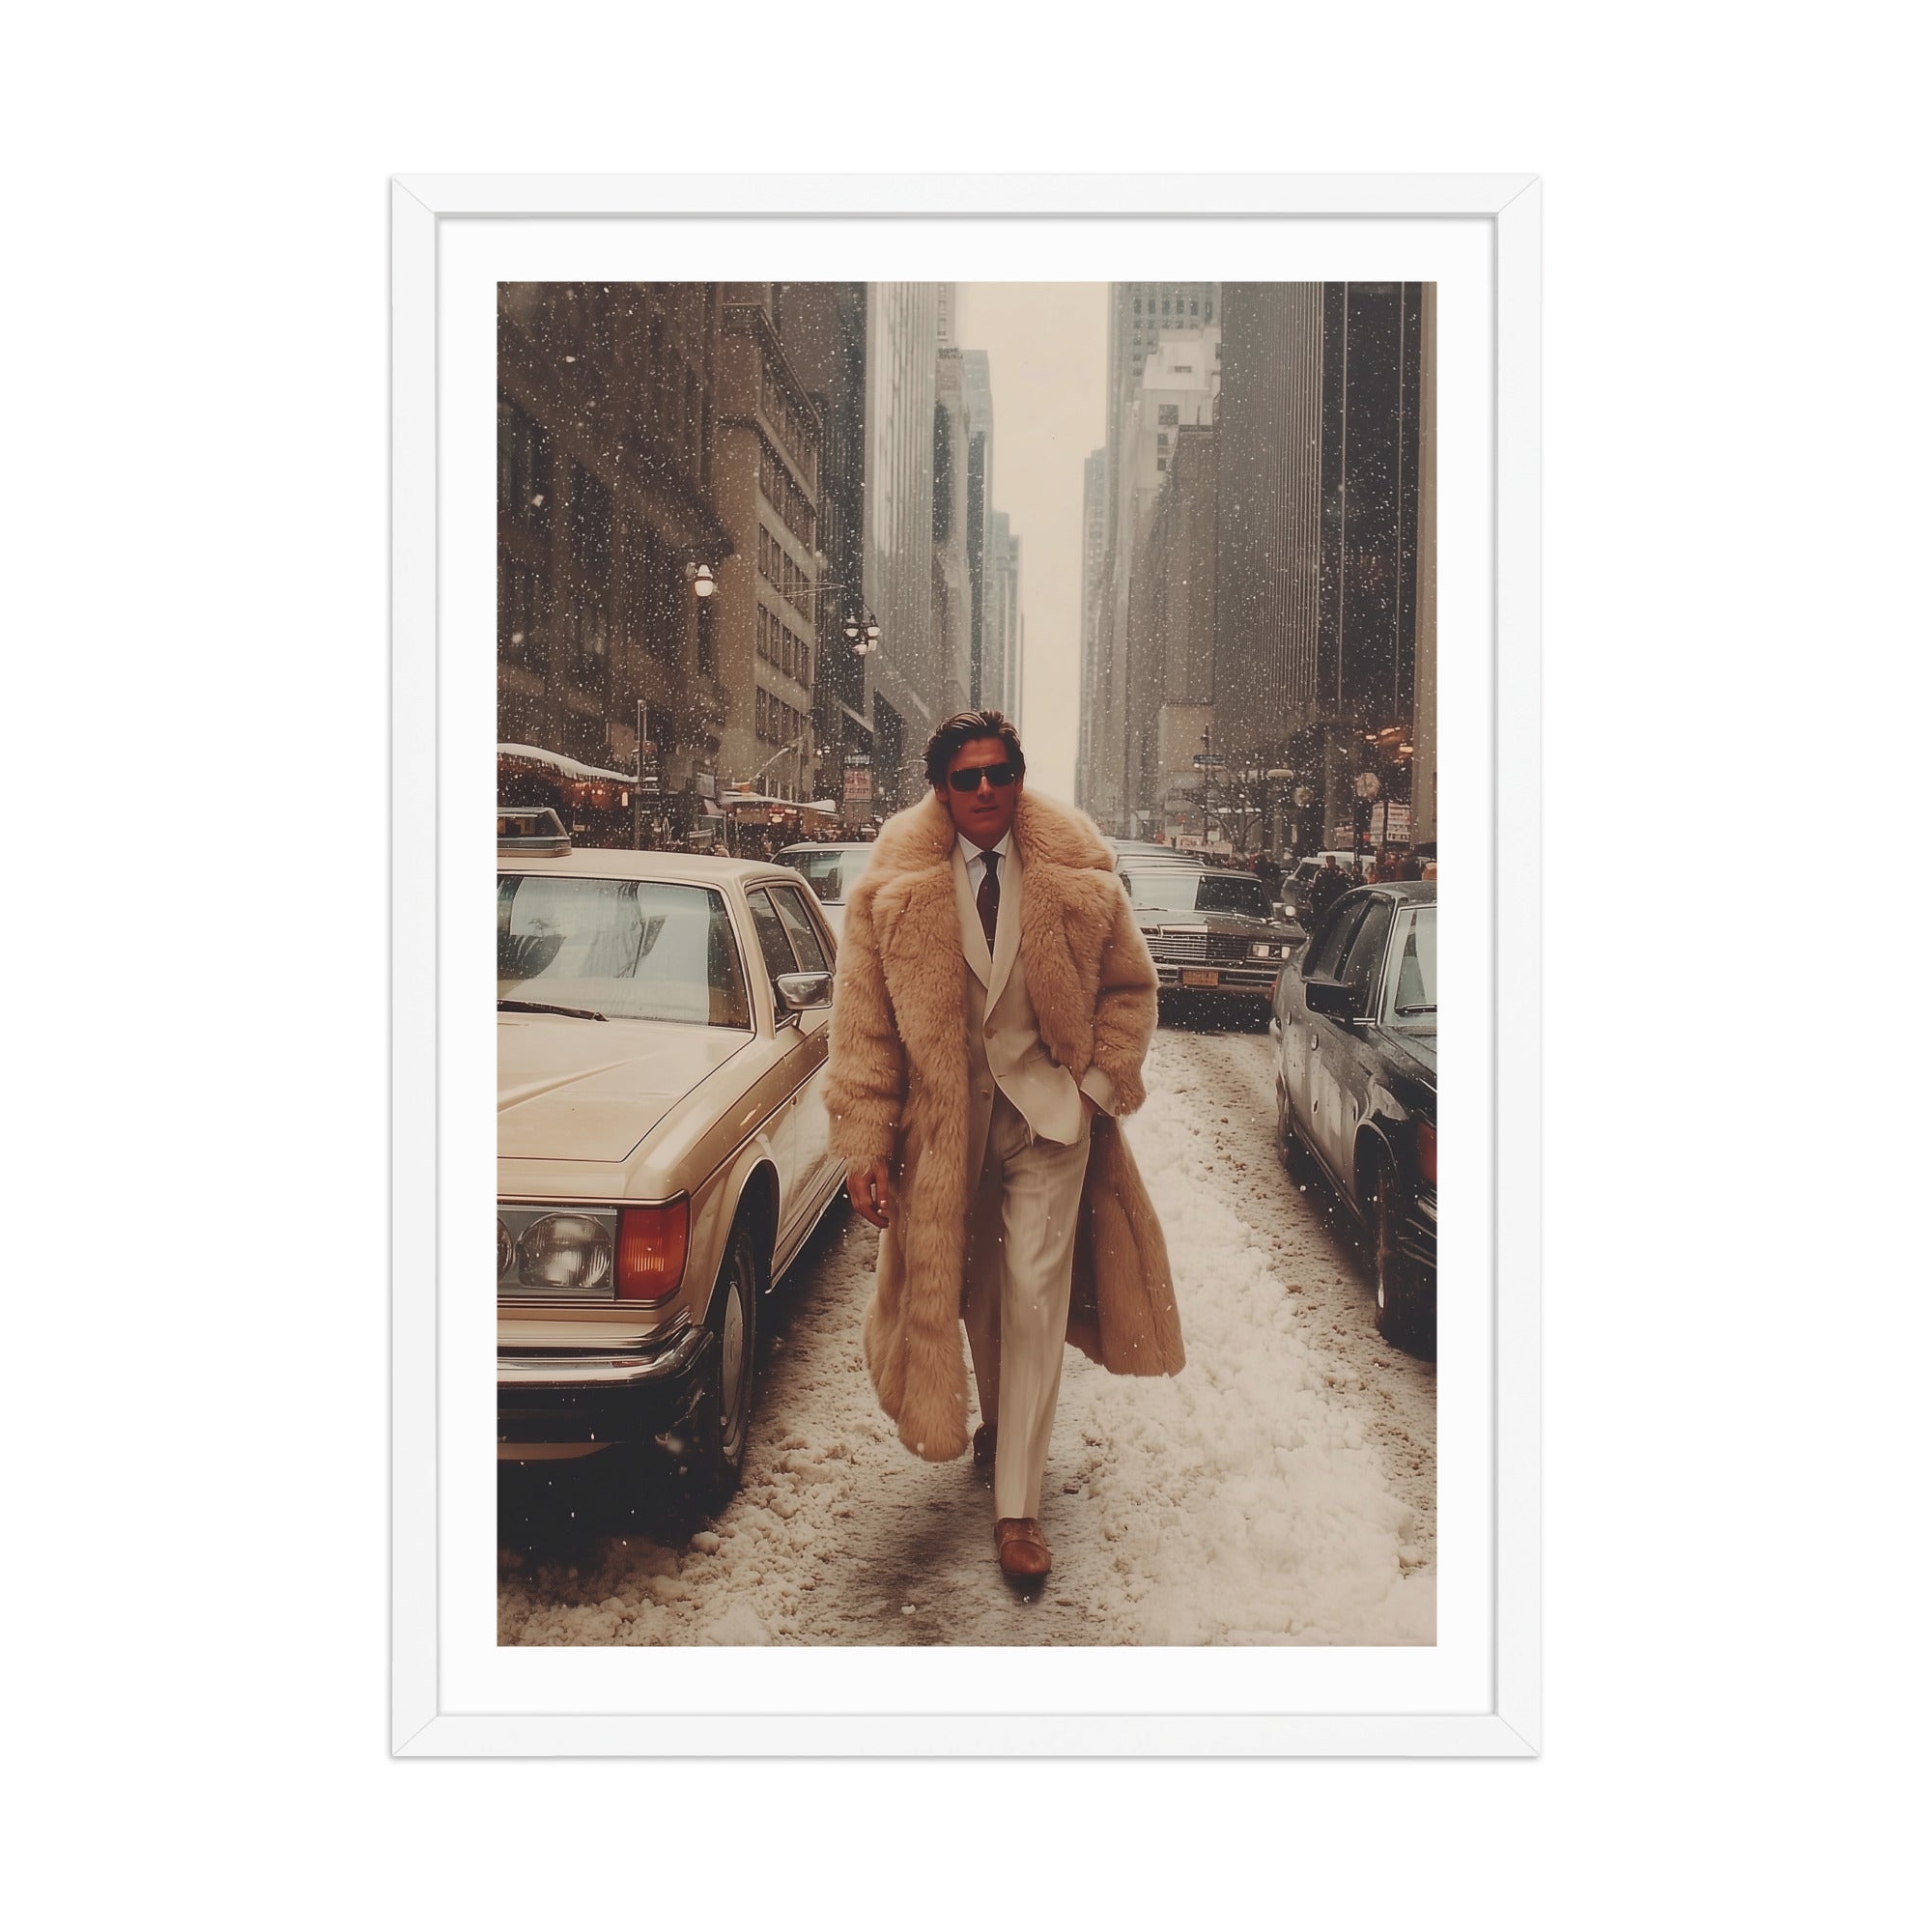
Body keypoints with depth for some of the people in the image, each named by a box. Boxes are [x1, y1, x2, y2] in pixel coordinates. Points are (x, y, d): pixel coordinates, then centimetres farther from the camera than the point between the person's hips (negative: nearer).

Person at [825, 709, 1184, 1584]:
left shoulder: (1075, 878, -6)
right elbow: (863, 1021, -6)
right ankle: (1000, 1421, 45)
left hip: (1048, 1112, -1)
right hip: (944, 1115, 1)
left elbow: (1130, 987, 7)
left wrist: (1101, 1082, -5)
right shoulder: (895, 887, -7)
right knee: (969, 1287, 16)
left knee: (1034, 1297, -4)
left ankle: (1016, 1506, 4)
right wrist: (867, 1144, -11)